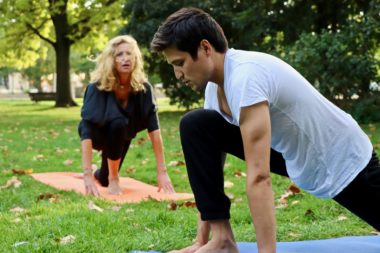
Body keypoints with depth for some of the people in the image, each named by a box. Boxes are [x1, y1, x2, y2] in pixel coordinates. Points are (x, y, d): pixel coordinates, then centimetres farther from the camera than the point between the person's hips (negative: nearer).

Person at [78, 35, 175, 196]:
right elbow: (87, 129, -41)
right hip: (98, 132, -4)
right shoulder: (97, 87, -34)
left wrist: (162, 172, -33)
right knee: (118, 124, -36)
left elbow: (153, 128, -28)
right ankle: (110, 178, -13)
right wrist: (87, 175, -51)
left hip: (120, 136, 4)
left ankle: (100, 173, 52)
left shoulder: (143, 87, -25)